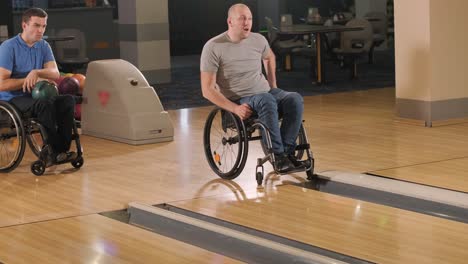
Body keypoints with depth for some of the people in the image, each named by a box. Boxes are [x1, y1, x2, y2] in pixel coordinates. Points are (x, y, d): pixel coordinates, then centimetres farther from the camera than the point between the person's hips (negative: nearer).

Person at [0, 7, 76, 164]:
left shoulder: (43, 46, 8)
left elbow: (55, 73, -5)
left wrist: (37, 72, -25)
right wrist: (29, 80, -13)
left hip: (35, 96, 6)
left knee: (68, 100, -20)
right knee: (45, 105, -35)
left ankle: (61, 150, -20)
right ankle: (52, 149, -21)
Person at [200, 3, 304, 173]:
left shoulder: (258, 40, 4)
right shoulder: (213, 48, -11)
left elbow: (269, 57, 30)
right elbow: (208, 90, -12)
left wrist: (273, 87, 19)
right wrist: (235, 108, -23)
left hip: (266, 92, 5)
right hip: (238, 102, -5)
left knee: (295, 99, -26)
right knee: (267, 100, -37)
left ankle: (287, 152, -26)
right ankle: (278, 156, -32)